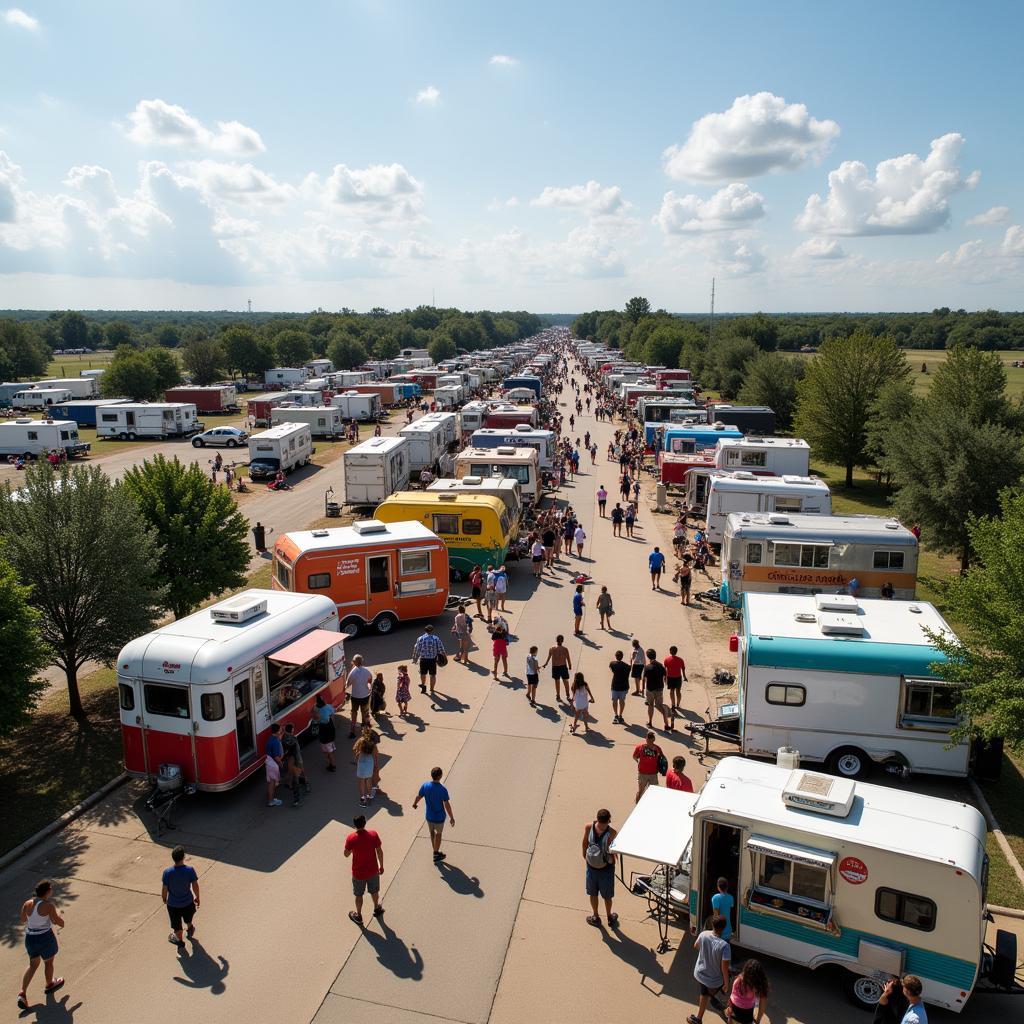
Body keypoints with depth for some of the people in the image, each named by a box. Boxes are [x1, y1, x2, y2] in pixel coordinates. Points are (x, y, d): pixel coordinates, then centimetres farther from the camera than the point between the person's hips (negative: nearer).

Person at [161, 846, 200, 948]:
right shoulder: (190, 870, -24)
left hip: (173, 904, -1)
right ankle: (190, 929, 60)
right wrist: (197, 897, 5)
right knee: (188, 918, 33)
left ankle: (180, 940, 46)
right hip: (188, 901, 1)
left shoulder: (167, 872, -26)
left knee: (176, 924, 25)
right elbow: (195, 886, -13)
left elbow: (164, 889, -13)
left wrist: (164, 899, 8)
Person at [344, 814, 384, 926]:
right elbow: (379, 852, -10)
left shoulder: (350, 838, -23)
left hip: (358, 872, -2)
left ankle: (358, 916, 39)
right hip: (373, 870, 2)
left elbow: (346, 854, -9)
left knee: (358, 895, 21)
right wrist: (381, 866, 5)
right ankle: (377, 909, 48)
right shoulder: (373, 834, -19)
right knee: (374, 891, 26)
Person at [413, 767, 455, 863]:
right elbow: (447, 805, -21)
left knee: (432, 833, 24)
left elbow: (418, 796, 1)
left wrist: (414, 804, 23)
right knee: (438, 834, 18)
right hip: (439, 817, -4)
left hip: (429, 816, 4)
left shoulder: (425, 786, -15)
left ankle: (436, 852, 39)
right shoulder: (442, 790, -27)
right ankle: (436, 855, 30)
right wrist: (452, 818, -9)